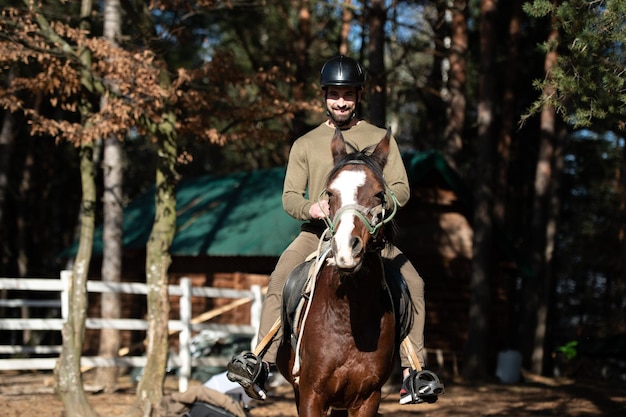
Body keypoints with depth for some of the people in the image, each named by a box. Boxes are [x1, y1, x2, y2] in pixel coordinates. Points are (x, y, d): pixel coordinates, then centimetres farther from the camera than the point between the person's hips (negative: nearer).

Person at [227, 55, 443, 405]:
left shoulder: (380, 139, 10)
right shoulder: (306, 144, 12)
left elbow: (401, 189, 4)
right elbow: (289, 197, 7)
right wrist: (310, 208, -17)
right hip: (318, 232, 0)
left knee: (413, 284, -22)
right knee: (280, 281, -27)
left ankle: (413, 375, -21)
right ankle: (261, 364, -31)